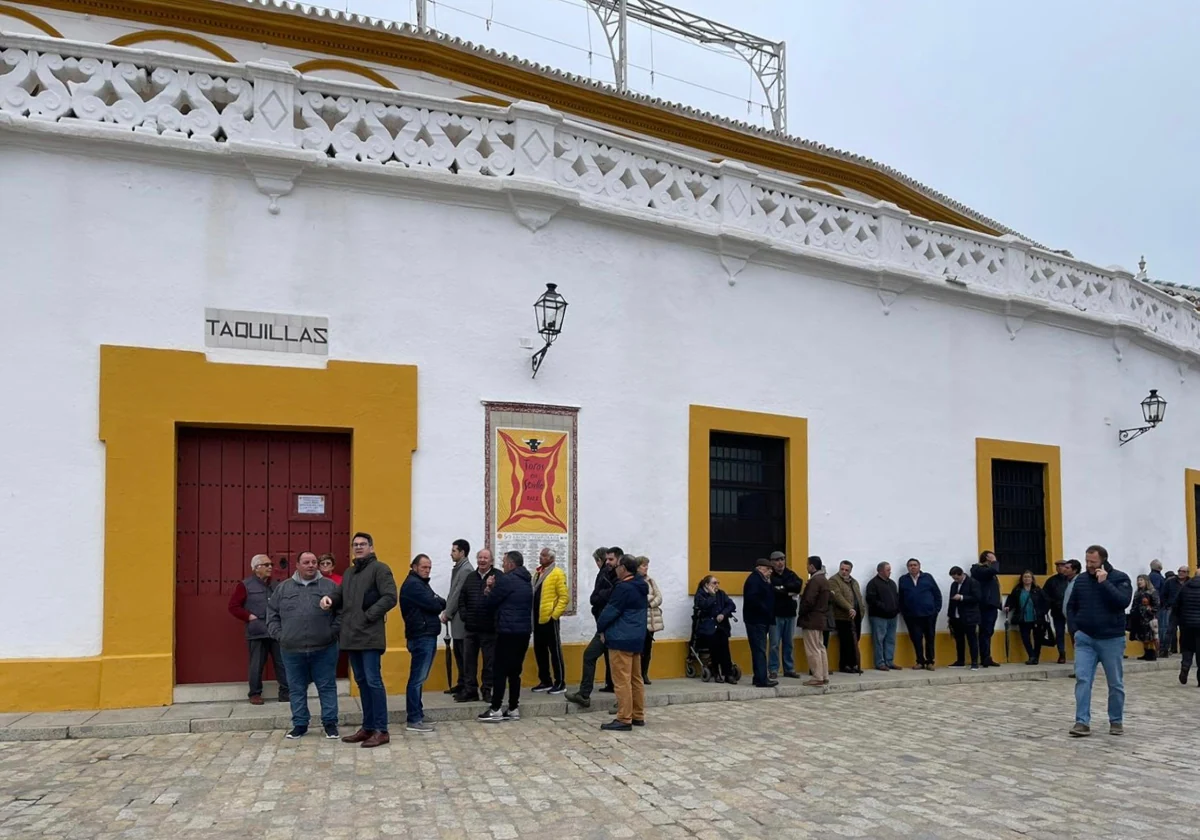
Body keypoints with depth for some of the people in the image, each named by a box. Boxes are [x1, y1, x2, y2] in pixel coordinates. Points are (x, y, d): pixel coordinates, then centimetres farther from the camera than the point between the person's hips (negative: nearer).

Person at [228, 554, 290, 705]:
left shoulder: (276, 585, 13)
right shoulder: (245, 586, -1)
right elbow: (233, 606, -3)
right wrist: (249, 617, -10)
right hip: (257, 633, -4)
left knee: (283, 663, 3)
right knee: (257, 665, 3)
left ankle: (285, 693, 10)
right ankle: (255, 694, 16)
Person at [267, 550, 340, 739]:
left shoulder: (330, 586, 3)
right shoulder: (283, 588, 8)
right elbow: (272, 614, 11)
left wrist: (333, 631, -8)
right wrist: (279, 635, 1)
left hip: (324, 649, -2)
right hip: (292, 650, 2)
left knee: (327, 687, 4)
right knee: (296, 689, 10)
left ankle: (330, 723, 14)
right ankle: (300, 724, 22)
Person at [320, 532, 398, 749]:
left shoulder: (379, 568, -5)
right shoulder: (349, 572, 20)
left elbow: (390, 597, -13)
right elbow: (341, 597, 23)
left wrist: (369, 615, -15)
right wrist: (329, 598, 1)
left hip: (370, 635, -8)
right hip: (352, 636, 8)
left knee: (373, 681, -7)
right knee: (362, 681, 13)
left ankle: (381, 730, -2)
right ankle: (368, 727, 21)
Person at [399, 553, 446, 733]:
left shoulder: (421, 583, 21)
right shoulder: (413, 584, -11)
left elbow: (439, 603, 18)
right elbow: (433, 605, -17)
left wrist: (438, 604, -3)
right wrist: (441, 603, 3)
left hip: (427, 636, 10)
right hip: (421, 637, -10)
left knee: (419, 678, 12)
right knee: (417, 679, -8)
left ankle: (417, 716, 17)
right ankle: (413, 720, -7)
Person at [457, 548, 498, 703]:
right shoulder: (470, 577, 11)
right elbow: (461, 599, 15)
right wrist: (464, 615, 6)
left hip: (489, 628, -5)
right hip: (471, 627, 5)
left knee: (490, 661, 4)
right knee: (468, 660, 9)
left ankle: (487, 690, 14)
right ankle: (470, 690, 18)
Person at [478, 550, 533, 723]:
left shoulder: (506, 579, -11)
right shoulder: (527, 581, 16)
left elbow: (490, 602, -4)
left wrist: (488, 590, 15)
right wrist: (493, 589, 12)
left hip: (508, 631, -8)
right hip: (524, 631, 8)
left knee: (500, 671, -3)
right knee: (514, 671, 11)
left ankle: (496, 710, -2)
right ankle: (513, 708, 12)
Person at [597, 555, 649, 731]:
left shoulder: (623, 588, -17)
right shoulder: (642, 587, 12)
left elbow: (610, 611, -15)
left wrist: (600, 627, 3)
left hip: (621, 639, -10)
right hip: (637, 637, 10)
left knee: (622, 680, -6)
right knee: (636, 678, 13)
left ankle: (624, 720, -5)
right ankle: (638, 716, 18)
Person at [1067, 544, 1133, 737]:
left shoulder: (1120, 578, -4)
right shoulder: (1080, 580, 6)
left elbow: (1123, 602, -20)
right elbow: (1071, 606, 14)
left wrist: (1104, 583, -21)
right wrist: (1073, 628, 4)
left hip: (1112, 640, -2)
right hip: (1085, 639, 2)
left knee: (1116, 683, 8)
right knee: (1082, 680, -8)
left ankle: (1116, 721, 22)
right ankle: (1083, 722, -8)